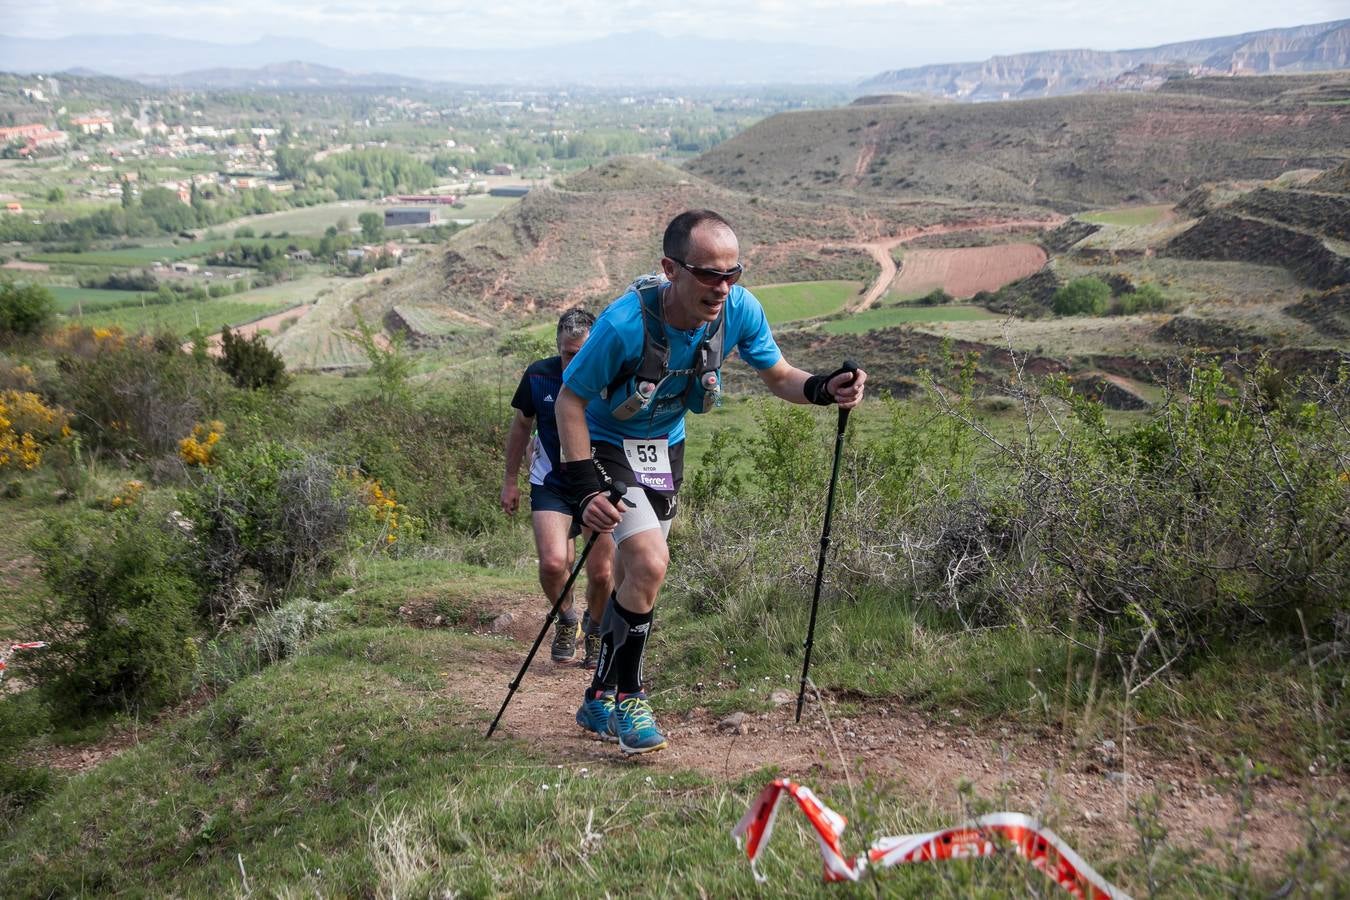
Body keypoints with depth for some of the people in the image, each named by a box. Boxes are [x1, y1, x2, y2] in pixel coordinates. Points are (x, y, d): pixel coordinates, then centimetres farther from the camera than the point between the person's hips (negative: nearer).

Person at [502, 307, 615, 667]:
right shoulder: (538, 375, -10)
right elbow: (522, 425, 6)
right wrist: (511, 479, 10)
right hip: (551, 485, 1)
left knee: (602, 573, 1)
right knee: (553, 563, -17)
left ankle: (595, 630, 33)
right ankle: (566, 621, 15)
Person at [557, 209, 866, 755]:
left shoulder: (740, 310, -20)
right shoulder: (625, 324, -33)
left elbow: (779, 377, -5)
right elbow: (571, 399, -21)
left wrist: (825, 389, -26)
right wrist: (584, 486, -28)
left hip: (667, 447, 6)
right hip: (609, 447, -5)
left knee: (635, 575, 14)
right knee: (650, 565, -23)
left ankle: (600, 701, 32)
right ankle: (625, 697, -1)